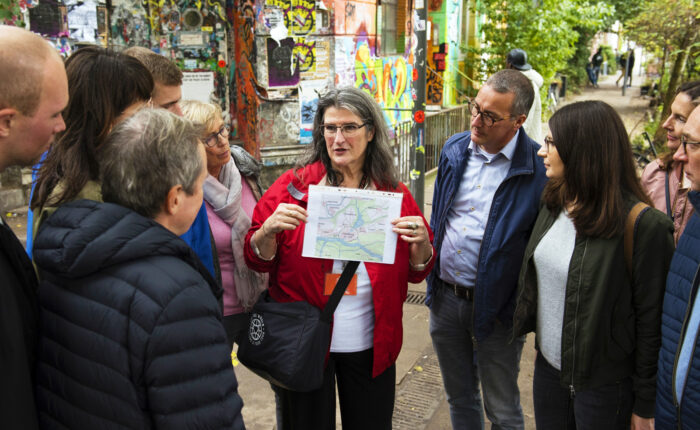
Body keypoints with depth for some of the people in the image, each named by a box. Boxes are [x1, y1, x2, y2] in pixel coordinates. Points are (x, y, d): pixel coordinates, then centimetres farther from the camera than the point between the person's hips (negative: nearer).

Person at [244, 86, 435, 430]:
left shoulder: (395, 195, 0)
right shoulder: (294, 185, -4)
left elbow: (416, 272, 5)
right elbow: (258, 260, -1)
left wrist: (421, 243, -15)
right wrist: (269, 230, -22)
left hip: (370, 346, 2)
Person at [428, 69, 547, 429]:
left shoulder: (539, 167, -17)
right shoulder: (455, 150, 0)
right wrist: (431, 275, 13)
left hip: (495, 306, -4)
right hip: (445, 298, 5)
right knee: (459, 398, 24)